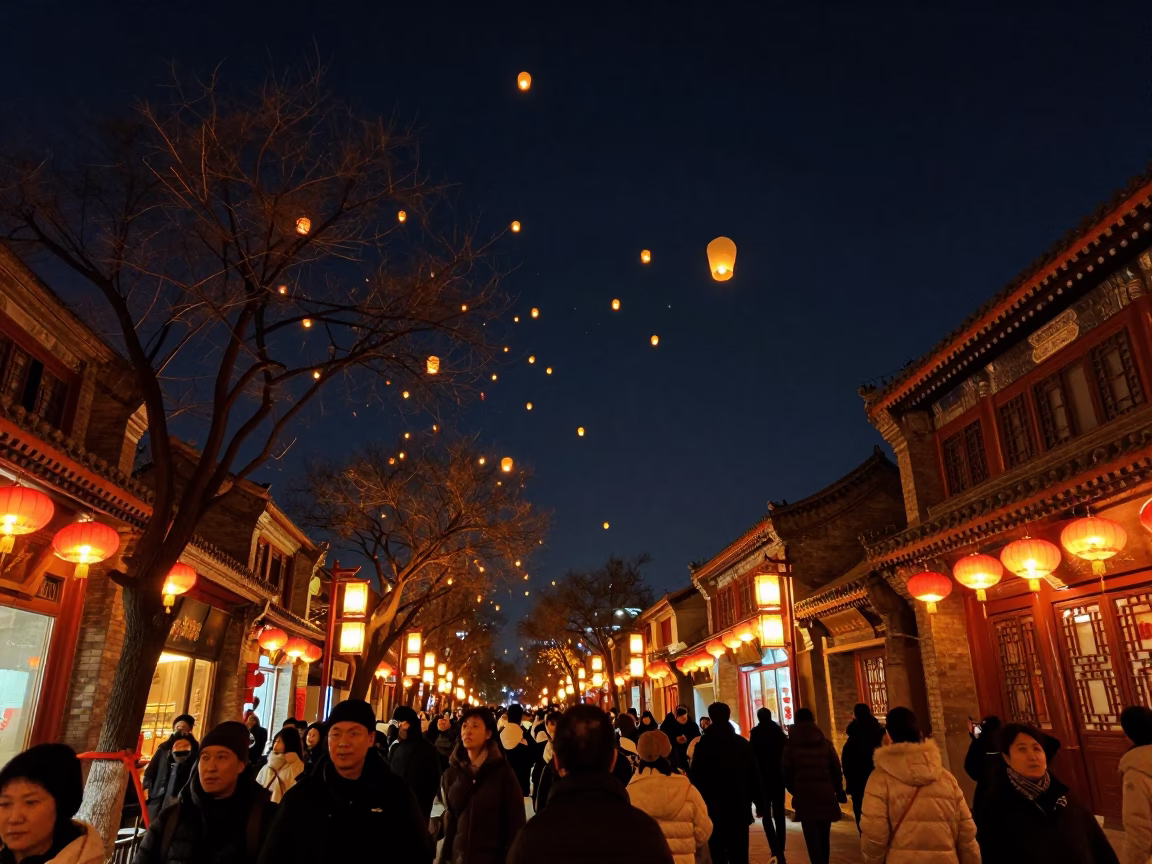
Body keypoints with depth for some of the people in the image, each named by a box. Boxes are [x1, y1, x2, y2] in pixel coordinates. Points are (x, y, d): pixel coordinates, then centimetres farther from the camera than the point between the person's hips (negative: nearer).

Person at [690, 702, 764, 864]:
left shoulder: (703, 745, -4)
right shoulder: (742, 743, 1)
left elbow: (696, 778, -5)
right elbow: (754, 775, 3)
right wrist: (759, 803, 9)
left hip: (713, 809, -1)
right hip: (739, 807, 2)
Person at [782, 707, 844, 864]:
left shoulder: (791, 745, 0)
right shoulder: (825, 742, 6)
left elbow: (786, 772, 1)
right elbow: (836, 769, 6)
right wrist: (839, 791, 17)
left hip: (804, 796, -3)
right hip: (826, 794, 3)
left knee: (812, 837, -2)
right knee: (824, 836, 16)